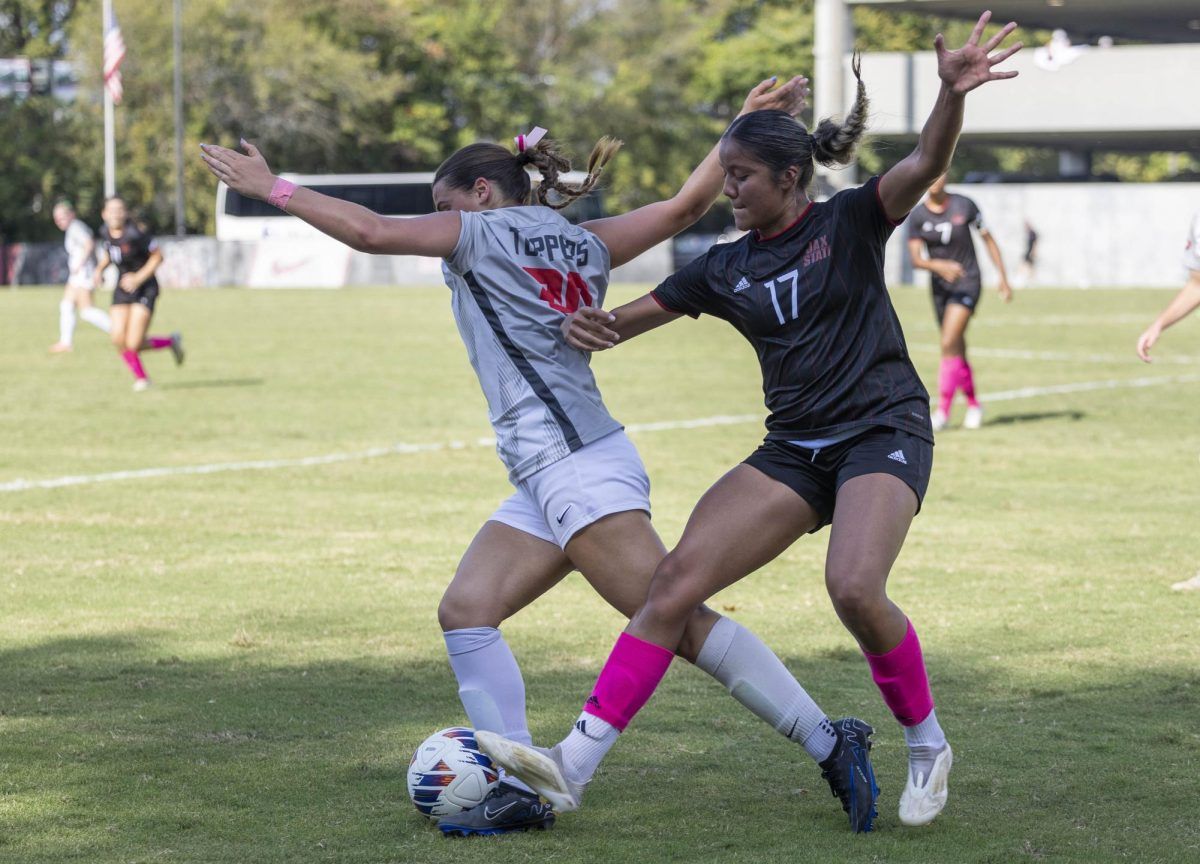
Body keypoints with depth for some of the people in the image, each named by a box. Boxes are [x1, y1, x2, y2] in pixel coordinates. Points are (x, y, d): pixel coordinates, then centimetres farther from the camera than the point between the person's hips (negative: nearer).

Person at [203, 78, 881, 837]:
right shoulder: (582, 242, 19)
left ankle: (832, 745, -7)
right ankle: (520, 790, 1)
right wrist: (745, 129, 18)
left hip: (579, 468, -10)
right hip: (550, 483, 10)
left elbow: (372, 231, -5)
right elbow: (685, 205, 13)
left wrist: (273, 188, 2)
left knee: (682, 622, -9)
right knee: (466, 611, 4)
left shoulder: (483, 232, -1)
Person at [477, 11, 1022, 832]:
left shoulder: (849, 222, -3)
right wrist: (586, 324, -12)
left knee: (855, 588, -30)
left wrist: (952, 94, -40)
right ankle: (573, 765, -15)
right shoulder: (725, 269, 10)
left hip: (885, 432, -5)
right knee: (678, 578, -11)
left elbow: (925, 165, -20)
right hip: (795, 450, 5)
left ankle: (929, 747, -4)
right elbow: (629, 317, 13)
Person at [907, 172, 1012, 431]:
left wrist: (1003, 277, 2)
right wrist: (939, 266, -31)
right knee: (957, 351, 11)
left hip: (967, 282, -3)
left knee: (949, 344, -17)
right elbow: (916, 259, -11)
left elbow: (987, 238, 4)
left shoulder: (964, 205, -7)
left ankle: (943, 411, -15)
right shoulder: (917, 215, -4)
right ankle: (974, 405, 29)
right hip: (940, 285, 3)